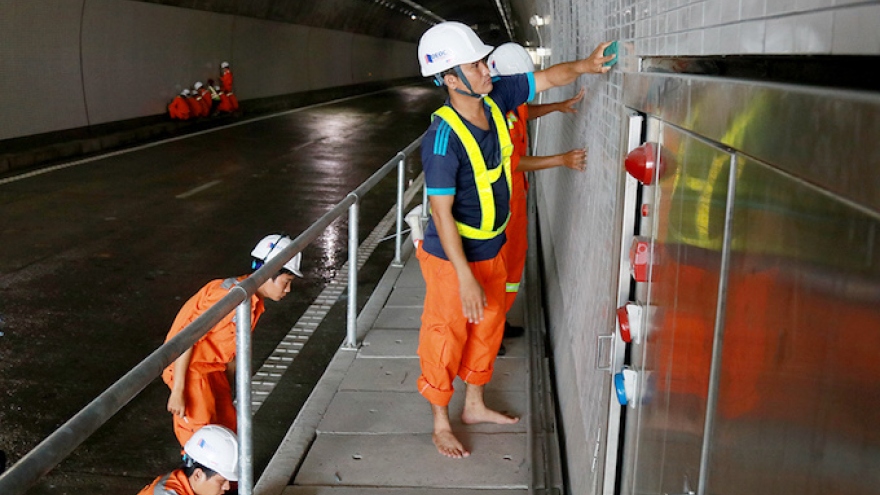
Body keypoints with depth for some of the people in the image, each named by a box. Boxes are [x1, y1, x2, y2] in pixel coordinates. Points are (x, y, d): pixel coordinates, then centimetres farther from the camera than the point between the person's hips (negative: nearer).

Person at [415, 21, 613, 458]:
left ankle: (475, 405, 43)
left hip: (490, 250, 8)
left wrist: (584, 66, -15)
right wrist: (465, 277, -28)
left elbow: (547, 78, 5)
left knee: (487, 328, 22)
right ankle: (440, 425, 27)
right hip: (451, 258, -8)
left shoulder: (496, 98, -8)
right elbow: (442, 212, -28)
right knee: (446, 338, 8)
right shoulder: (443, 138, -29)